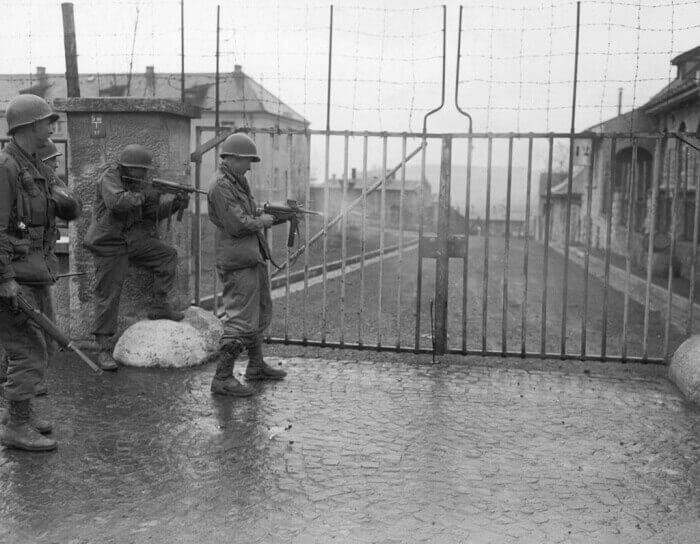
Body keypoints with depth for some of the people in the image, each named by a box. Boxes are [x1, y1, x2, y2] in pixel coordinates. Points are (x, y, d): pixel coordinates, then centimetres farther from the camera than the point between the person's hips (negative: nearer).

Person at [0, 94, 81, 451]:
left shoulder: (37, 169, 13)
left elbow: (71, 210, 13)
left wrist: (64, 200, -11)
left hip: (36, 273, 9)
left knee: (33, 346, 15)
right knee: (30, 352, -8)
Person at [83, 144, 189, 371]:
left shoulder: (138, 183, 9)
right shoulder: (110, 177, -13)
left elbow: (152, 213, 11)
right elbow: (116, 202, -33)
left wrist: (174, 203, -2)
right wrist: (143, 196, -25)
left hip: (135, 240, 7)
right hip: (109, 245, -7)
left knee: (168, 255, -6)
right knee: (107, 296, -4)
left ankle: (159, 305, 5)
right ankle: (104, 349, 3)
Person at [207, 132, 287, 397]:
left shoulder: (238, 182, 15)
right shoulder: (221, 186, -17)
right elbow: (238, 225, -23)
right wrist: (262, 221, -8)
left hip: (253, 258, 11)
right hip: (238, 263, -11)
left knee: (261, 314, 20)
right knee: (241, 321, -9)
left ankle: (256, 366, 35)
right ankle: (222, 378, -1)